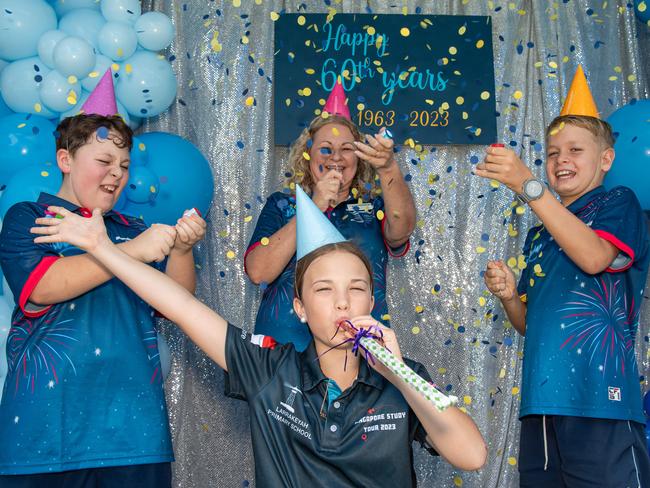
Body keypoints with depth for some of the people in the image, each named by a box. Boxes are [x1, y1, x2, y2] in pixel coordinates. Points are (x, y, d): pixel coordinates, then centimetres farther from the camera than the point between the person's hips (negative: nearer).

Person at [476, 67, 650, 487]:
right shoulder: (539, 236, 22)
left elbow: (593, 256, -18)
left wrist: (528, 186, -20)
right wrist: (509, 296, 1)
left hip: (599, 399, -6)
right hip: (541, 402, 7)